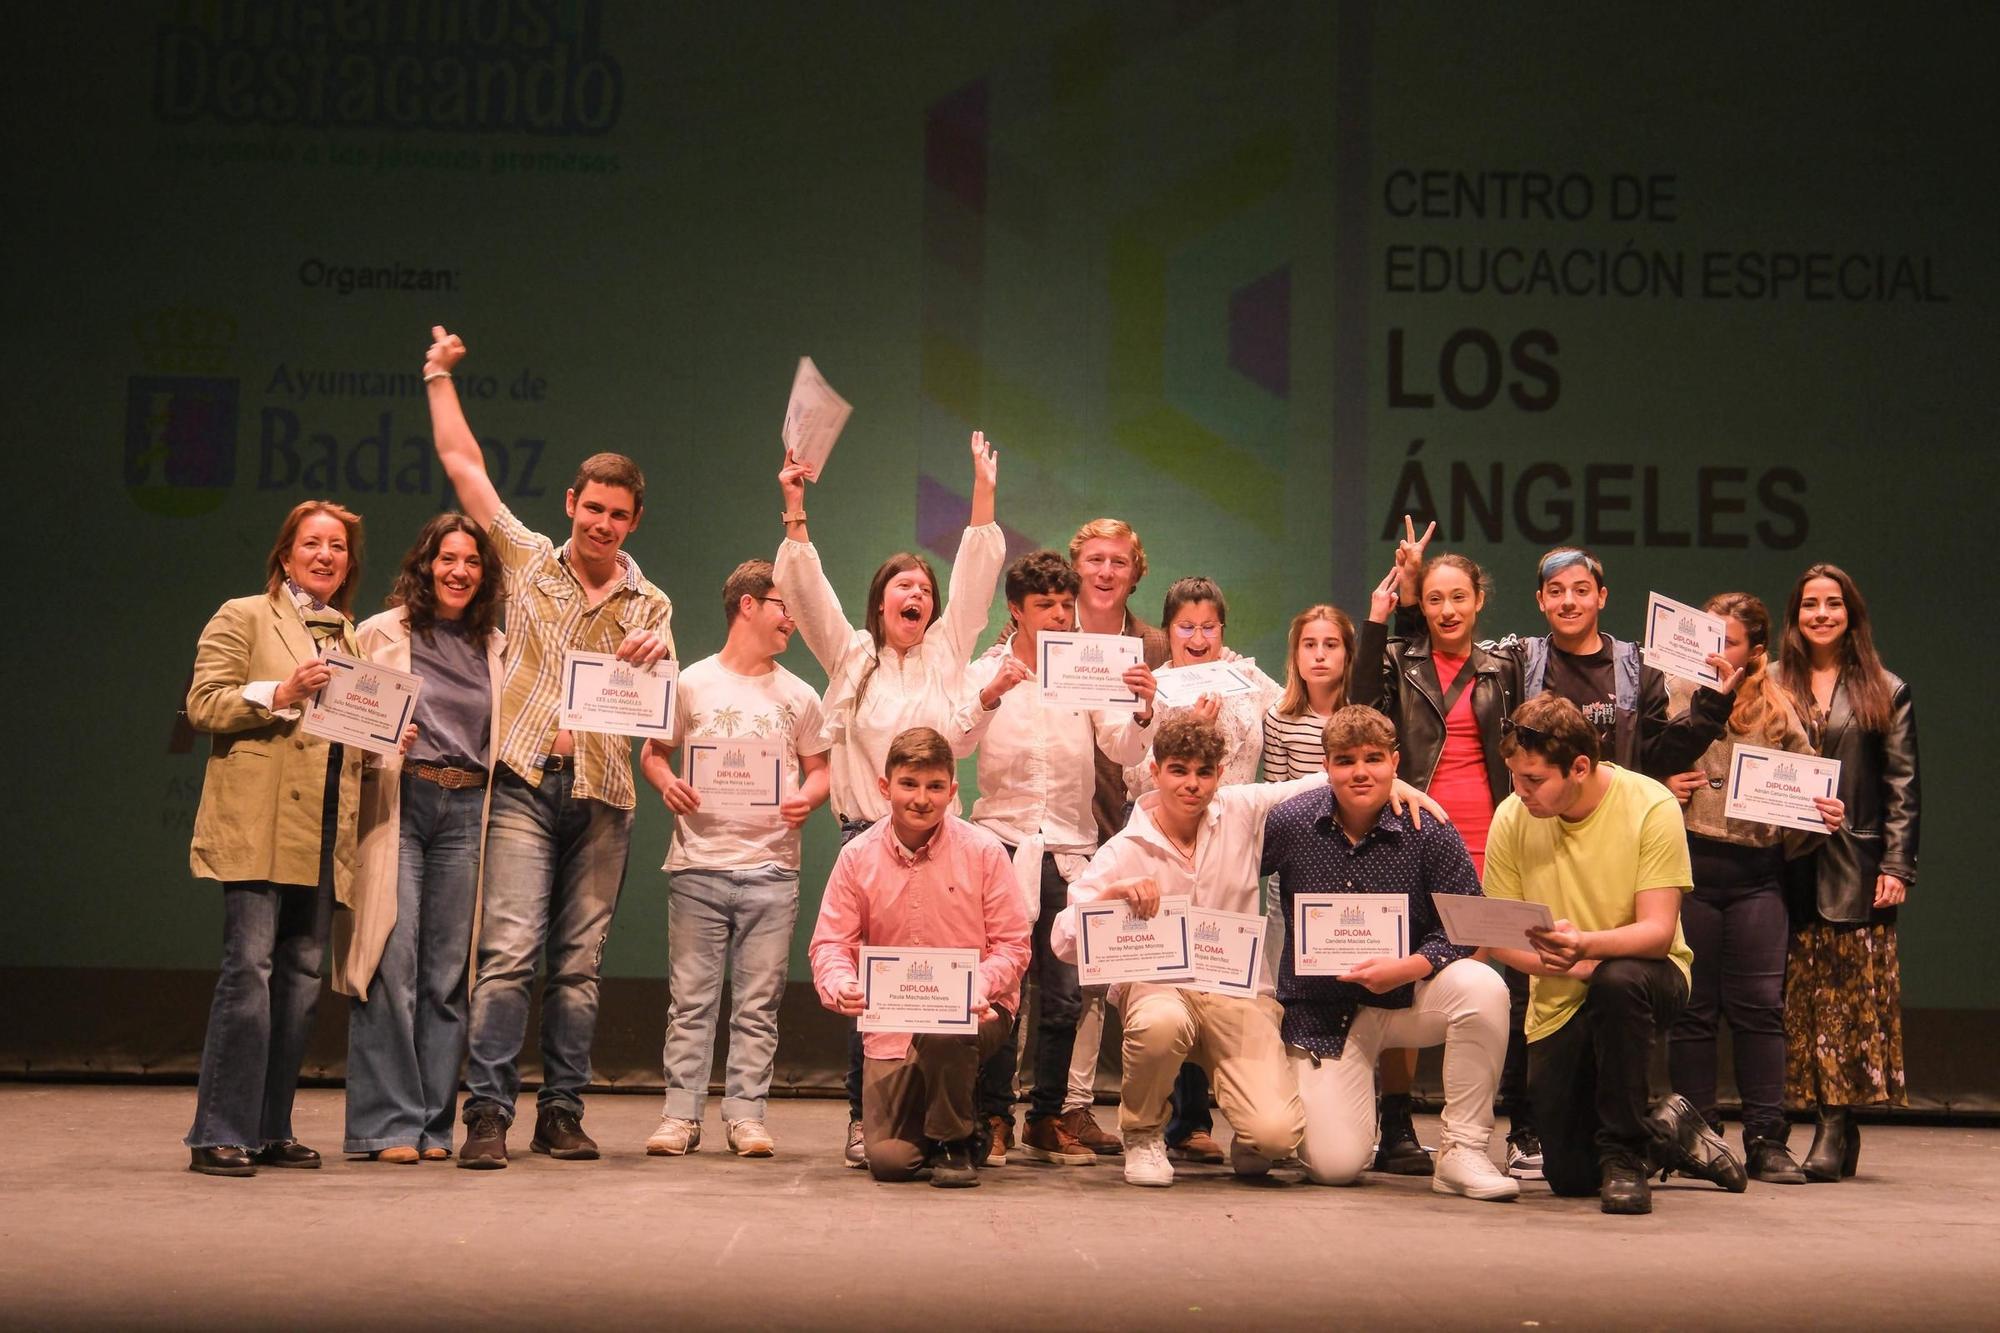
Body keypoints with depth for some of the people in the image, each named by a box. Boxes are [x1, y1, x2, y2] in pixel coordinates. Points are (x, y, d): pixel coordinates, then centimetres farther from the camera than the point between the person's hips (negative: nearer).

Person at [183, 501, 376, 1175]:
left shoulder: (351, 637, 23)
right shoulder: (242, 618, 5)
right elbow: (204, 704, -4)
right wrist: (278, 693, -17)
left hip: (323, 833, 6)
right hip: (258, 824, -6)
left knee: (303, 974, 6)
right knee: (249, 966, -12)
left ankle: (271, 1130, 13)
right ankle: (220, 1135, -7)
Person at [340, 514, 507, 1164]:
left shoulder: (496, 648, 15)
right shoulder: (382, 633, 4)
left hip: (466, 812, 3)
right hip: (396, 805, -3)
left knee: (448, 971, 4)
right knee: (393, 963, -8)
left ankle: (433, 1124, 10)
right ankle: (389, 1123, -2)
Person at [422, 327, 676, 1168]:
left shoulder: (650, 607, 14)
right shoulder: (528, 561, 10)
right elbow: (462, 463, 12)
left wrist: (650, 664, -14)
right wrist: (440, 377, 15)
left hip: (602, 793, 2)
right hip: (526, 781, -2)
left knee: (579, 964, 4)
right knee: (509, 950, -12)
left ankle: (561, 1114, 10)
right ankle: (487, 1114, -11)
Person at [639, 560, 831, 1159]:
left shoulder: (798, 696, 12)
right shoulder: (692, 683, 6)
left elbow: (818, 768, 16)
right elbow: (652, 751, 11)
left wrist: (808, 799, -5)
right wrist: (667, 783, -9)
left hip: (771, 868, 2)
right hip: (699, 864, -1)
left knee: (758, 1004, 1)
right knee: (690, 998, 1)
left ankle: (746, 1115, 7)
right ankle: (681, 1114, 6)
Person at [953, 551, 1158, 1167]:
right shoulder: (987, 672, 4)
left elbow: (1123, 748, -3)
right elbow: (953, 742, -10)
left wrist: (1143, 710, -23)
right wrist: (990, 695, -27)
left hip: (1070, 848, 2)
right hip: (1003, 839, -2)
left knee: (1065, 992, 2)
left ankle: (1046, 1119, 12)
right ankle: (992, 1117, 3)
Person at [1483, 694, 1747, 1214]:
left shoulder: (1651, 806, -18)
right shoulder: (1512, 817, -9)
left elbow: (1658, 931, -23)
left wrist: (1585, 945, -43)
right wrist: (1558, 961, -25)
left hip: (1643, 973, -3)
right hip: (1558, 1001, 3)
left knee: (1618, 980, -40)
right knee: (1568, 1177, -1)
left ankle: (1625, 1149, -19)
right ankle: (1667, 1131, 31)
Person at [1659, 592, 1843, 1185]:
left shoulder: (1777, 710, 10)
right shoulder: (1671, 695, 6)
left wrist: (1824, 812, -6)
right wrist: (1660, 785, -11)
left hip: (1757, 873, 1)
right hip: (1689, 864, -1)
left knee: (1760, 1004, -1)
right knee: (1693, 1006, 4)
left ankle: (1766, 1141, 4)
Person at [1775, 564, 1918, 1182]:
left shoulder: (1887, 693, 10)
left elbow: (1902, 787, 5)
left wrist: (1897, 866, -4)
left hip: (1856, 868, -1)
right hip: (1792, 868, 1)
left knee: (1857, 993, -5)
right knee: (1806, 995, 0)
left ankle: (1836, 1127, -6)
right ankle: (1832, 1124, 5)